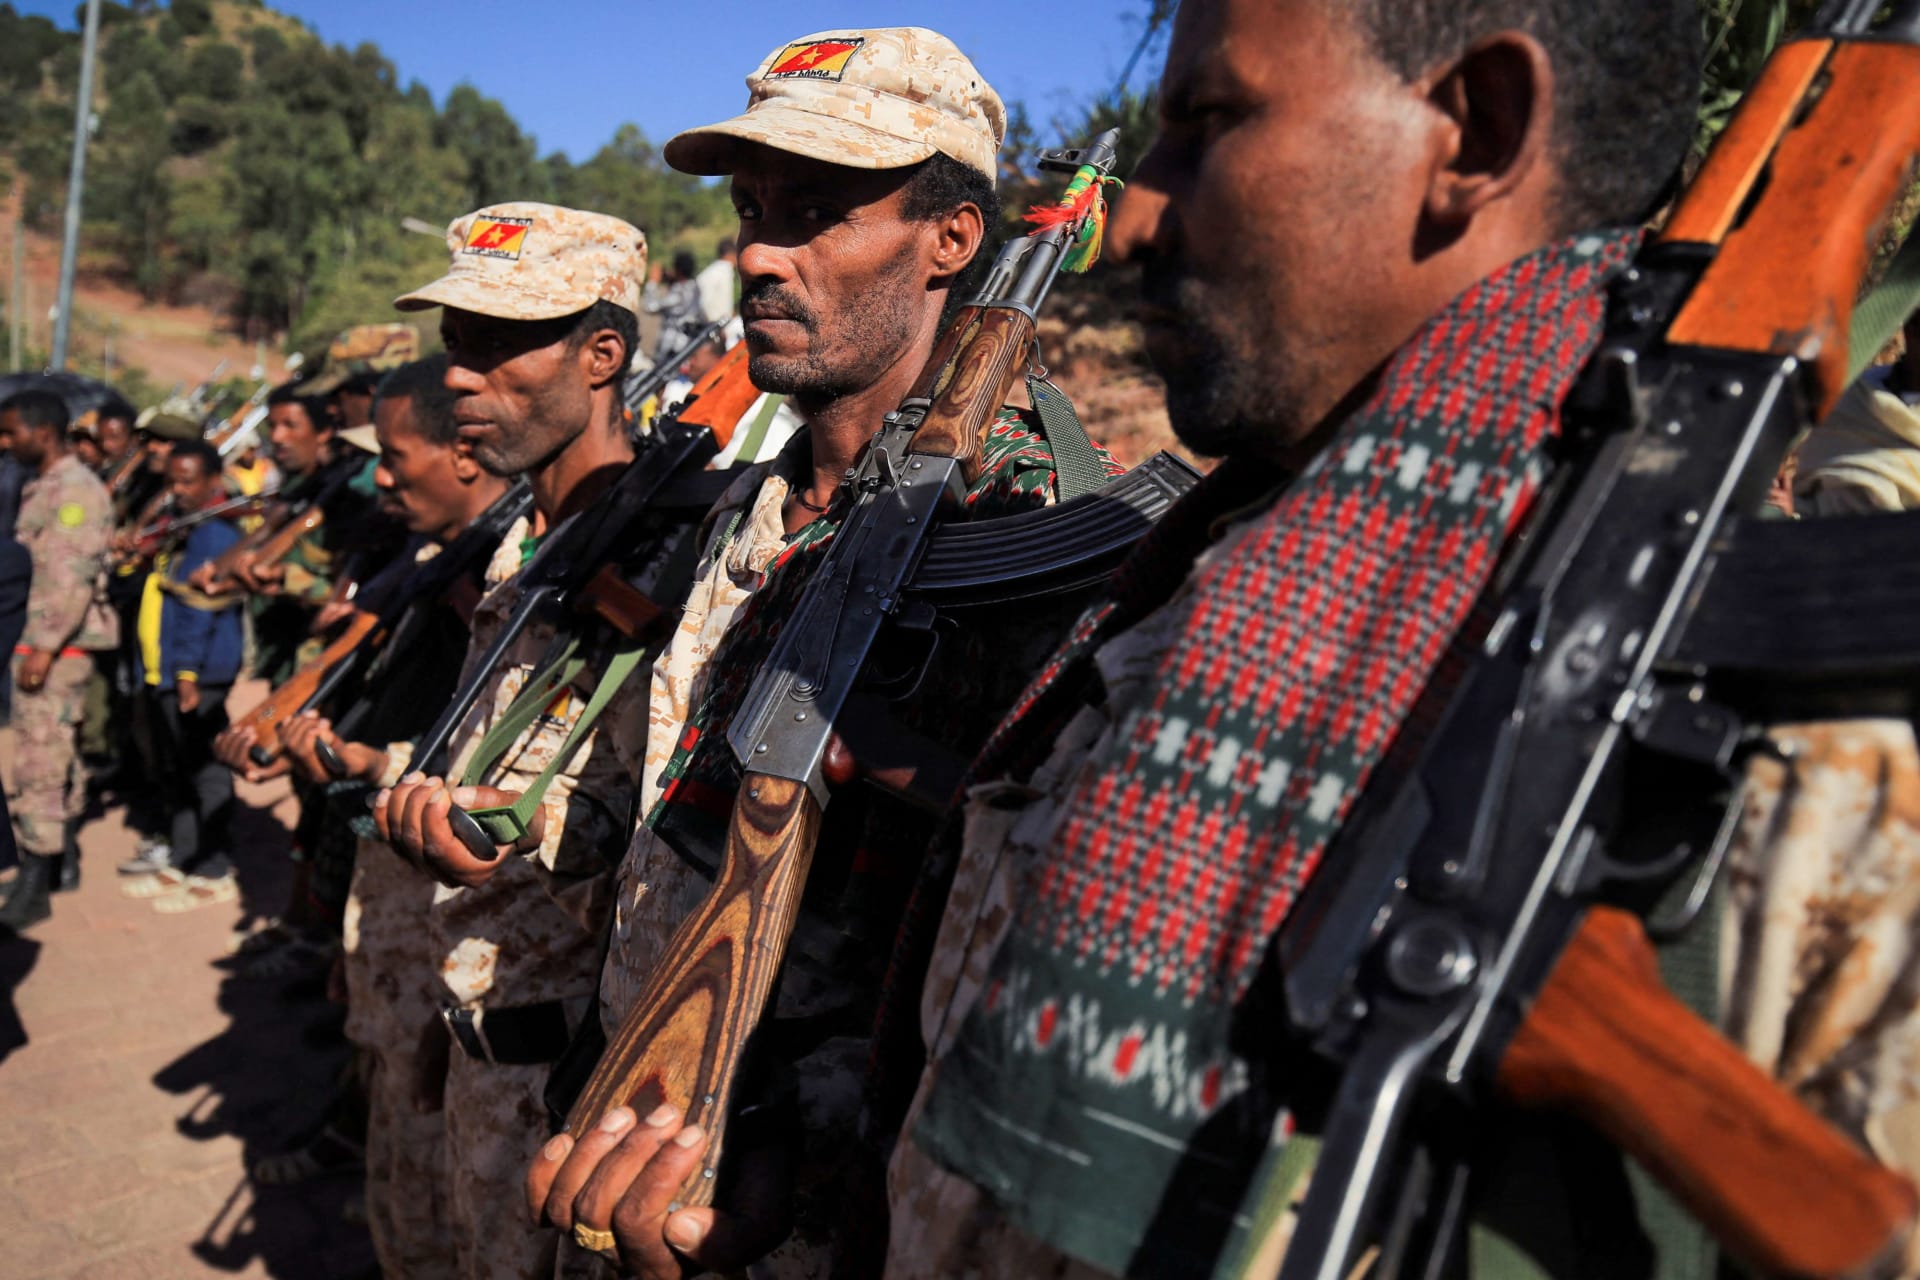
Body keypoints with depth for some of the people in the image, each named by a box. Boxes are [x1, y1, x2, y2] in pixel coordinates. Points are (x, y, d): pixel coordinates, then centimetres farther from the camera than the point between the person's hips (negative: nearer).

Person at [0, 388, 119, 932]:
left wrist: (45, 646, -23)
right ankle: (66, 854, 26)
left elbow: (73, 577, -20)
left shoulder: (76, 489, -12)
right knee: (59, 753, 16)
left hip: (58, 646, -9)